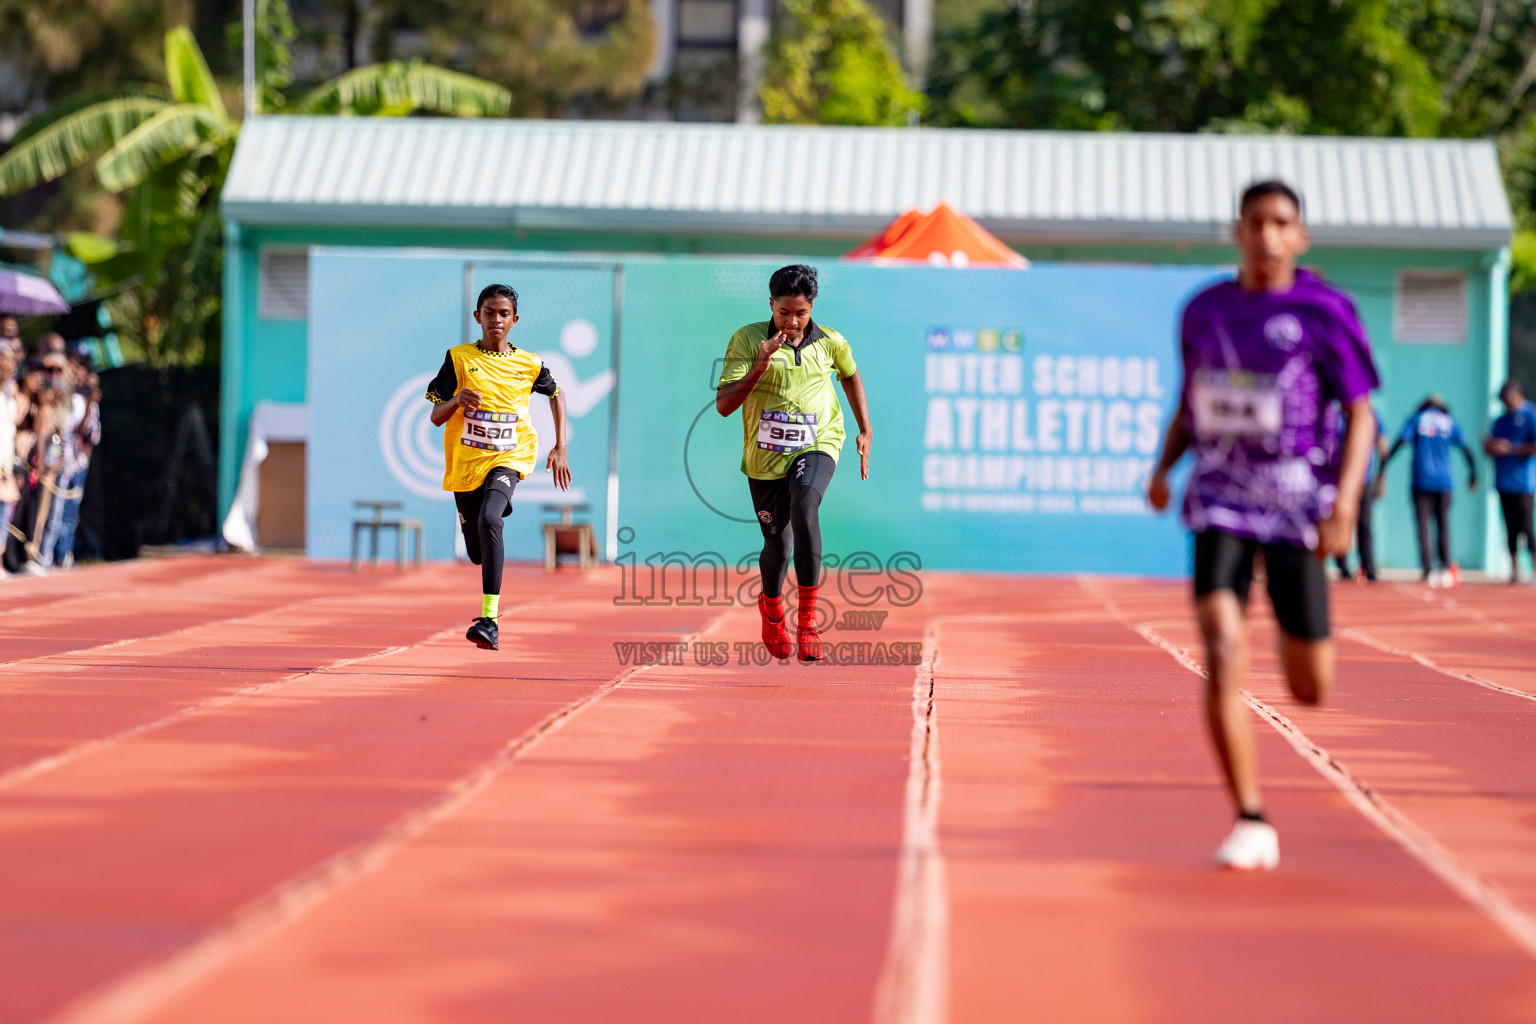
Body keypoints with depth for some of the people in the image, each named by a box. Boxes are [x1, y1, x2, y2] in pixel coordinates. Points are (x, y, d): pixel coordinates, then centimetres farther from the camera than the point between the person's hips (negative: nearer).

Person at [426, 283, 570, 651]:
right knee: (478, 554, 12)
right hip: (465, 462, 2)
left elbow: (555, 393, 22)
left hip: (508, 458, -2)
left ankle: (489, 618, -36)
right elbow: (436, 418, -3)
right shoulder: (459, 358, -2)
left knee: (488, 519, -32)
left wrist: (560, 448, 16)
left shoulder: (528, 364, 1)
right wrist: (456, 400, -26)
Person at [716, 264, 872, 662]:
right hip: (765, 456, 0)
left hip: (817, 446, 0)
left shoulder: (830, 343, -2)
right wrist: (759, 367, -28)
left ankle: (808, 616, -26)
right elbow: (723, 405, -15)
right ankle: (771, 607, 42)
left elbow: (850, 375, 21)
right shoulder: (748, 340, -9)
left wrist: (865, 431, 20)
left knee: (804, 509, -30)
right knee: (777, 545, 6)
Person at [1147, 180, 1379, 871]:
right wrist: (1163, 466, 6)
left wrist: (1345, 499, -14)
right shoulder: (1204, 312, 8)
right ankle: (1252, 823, -11)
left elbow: (1359, 413, -2)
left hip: (1294, 500, -1)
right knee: (1224, 659, -18)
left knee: (1312, 690, 4)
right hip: (1220, 501, 1)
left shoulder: (1322, 312, -3)